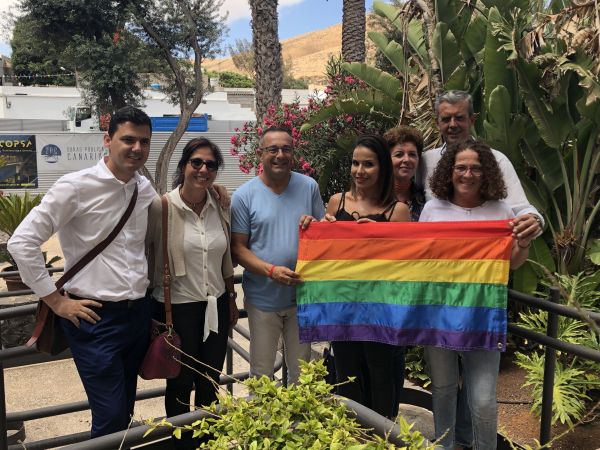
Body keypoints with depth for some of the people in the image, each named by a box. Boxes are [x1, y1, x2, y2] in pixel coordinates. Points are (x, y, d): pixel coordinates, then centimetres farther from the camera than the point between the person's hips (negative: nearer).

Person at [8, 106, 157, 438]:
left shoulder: (147, 190, 6)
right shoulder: (77, 186, -12)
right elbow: (22, 243, -12)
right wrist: (57, 302, -10)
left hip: (139, 313, 6)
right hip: (95, 319, -6)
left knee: (125, 409, 19)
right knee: (111, 416, -1)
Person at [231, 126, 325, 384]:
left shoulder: (309, 187, 2)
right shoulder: (244, 195, -5)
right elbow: (238, 248, -6)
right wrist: (272, 270, -20)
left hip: (302, 295, 2)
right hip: (262, 298, -2)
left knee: (302, 372, 17)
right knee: (261, 375, 11)